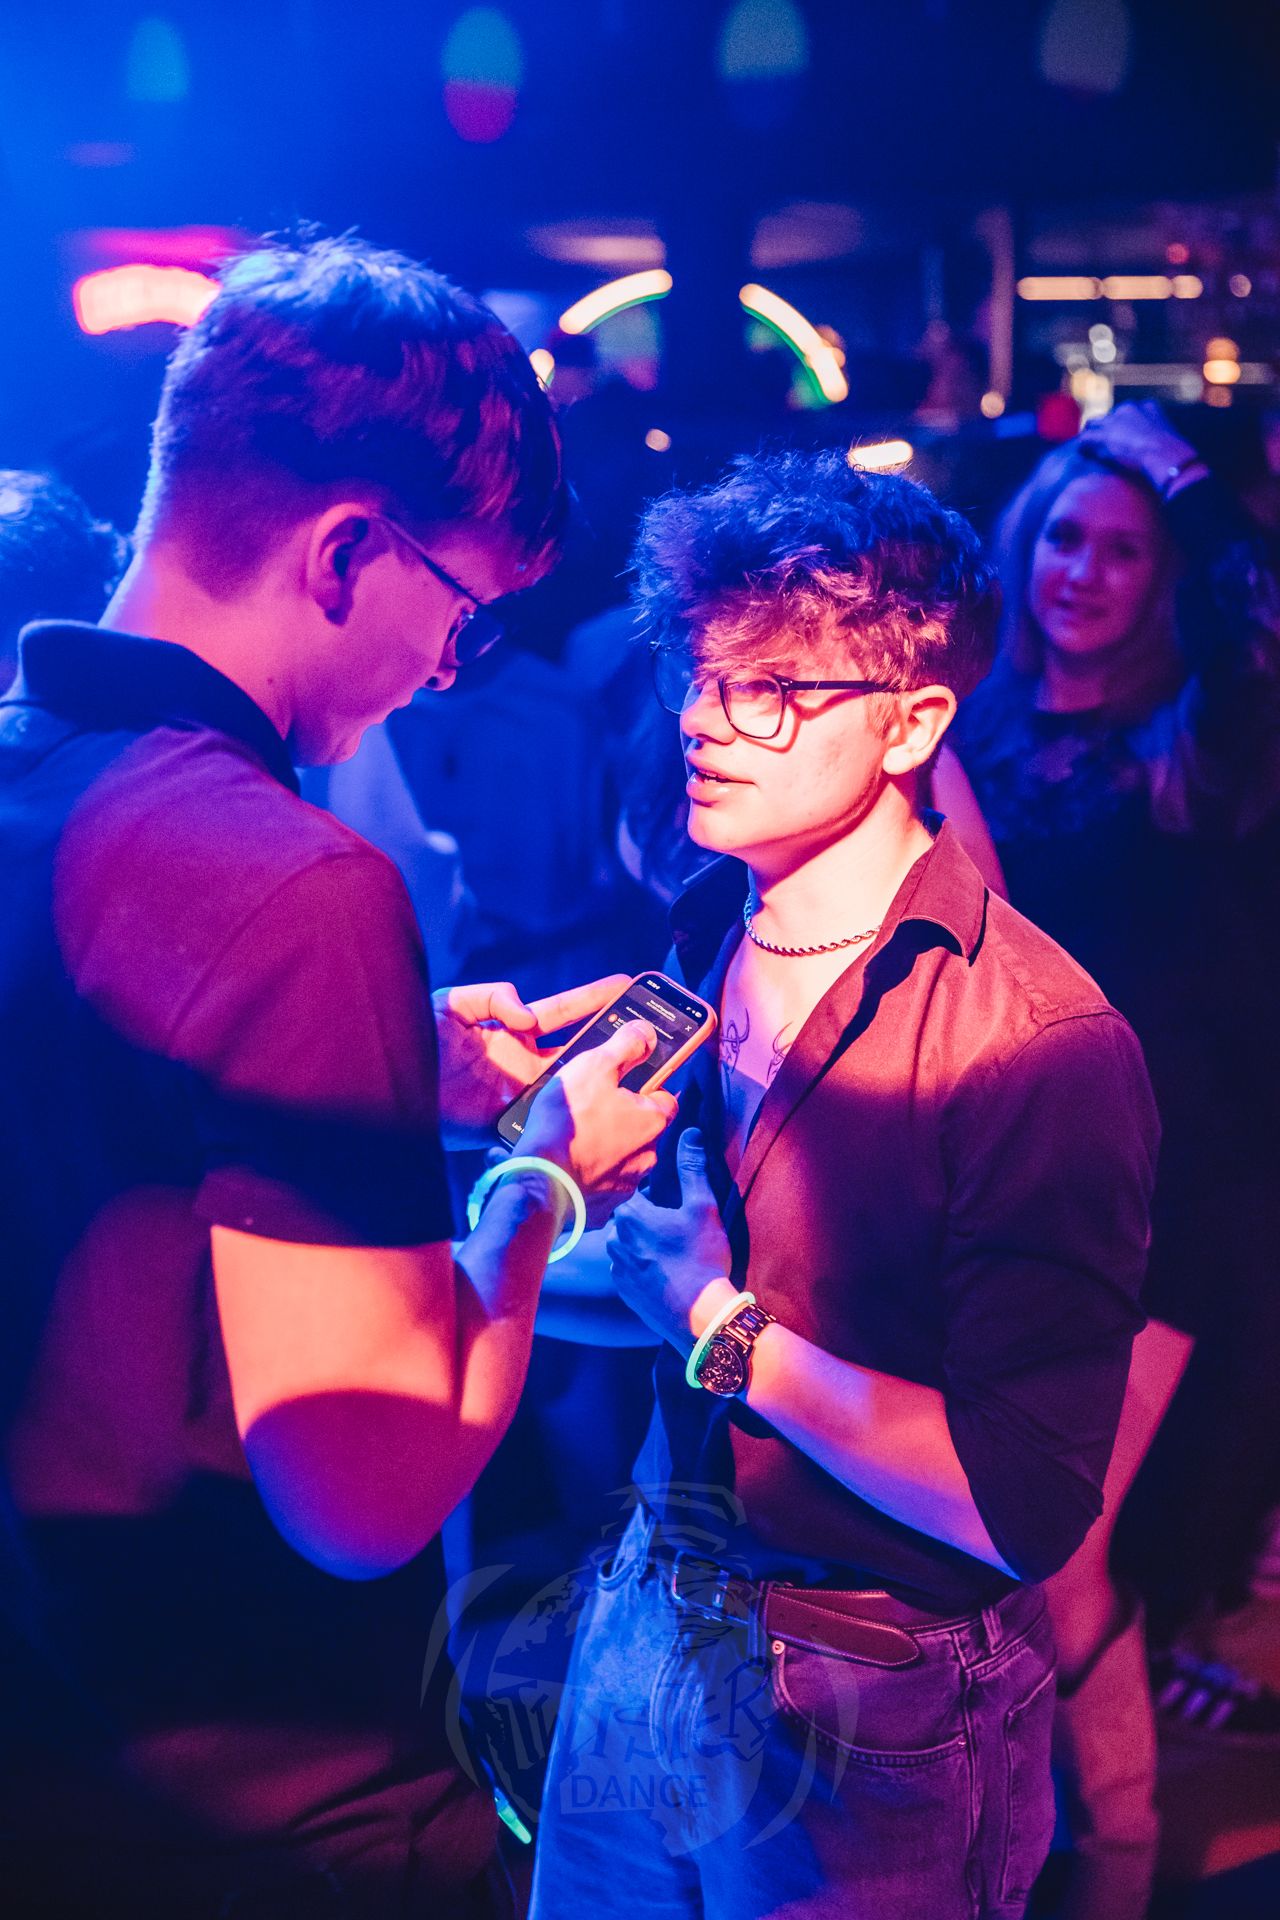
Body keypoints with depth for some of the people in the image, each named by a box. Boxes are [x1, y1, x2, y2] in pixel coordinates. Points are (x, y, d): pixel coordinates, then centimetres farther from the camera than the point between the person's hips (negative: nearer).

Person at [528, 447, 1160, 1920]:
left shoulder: (1041, 1041, -23)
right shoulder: (700, 941, -1)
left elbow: (1027, 1509, -26)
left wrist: (719, 1318, -20)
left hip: (868, 1739, -6)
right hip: (647, 1637, 6)